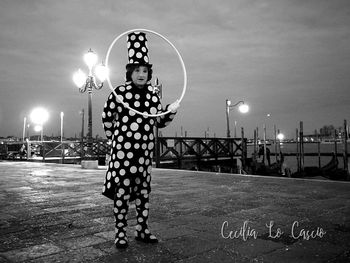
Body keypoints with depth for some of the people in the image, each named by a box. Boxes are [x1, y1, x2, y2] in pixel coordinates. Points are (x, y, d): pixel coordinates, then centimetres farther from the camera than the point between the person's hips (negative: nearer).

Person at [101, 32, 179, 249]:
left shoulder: (153, 94, 5)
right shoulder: (120, 92, -7)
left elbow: (160, 122, 11)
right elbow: (107, 116, 6)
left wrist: (171, 111, -6)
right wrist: (114, 136, 12)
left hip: (145, 151, 4)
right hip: (123, 150, -4)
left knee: (144, 191, 11)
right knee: (122, 191, 0)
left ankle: (143, 230, 24)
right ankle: (121, 233, 13)